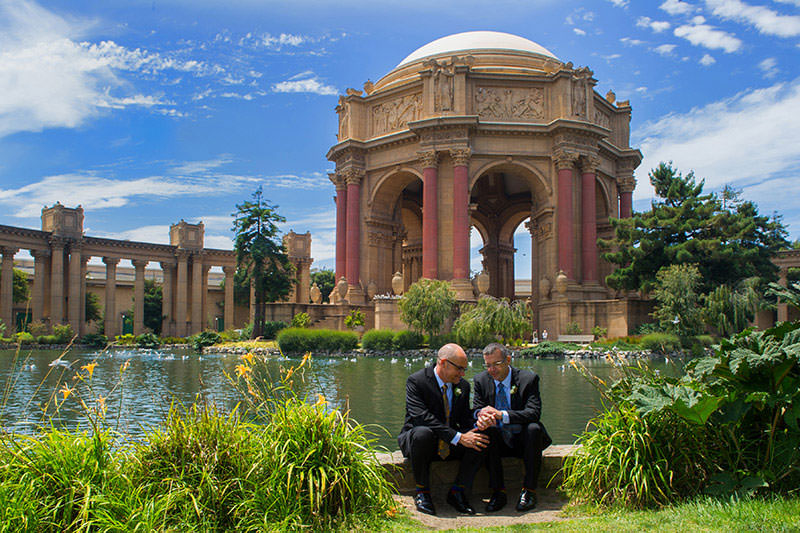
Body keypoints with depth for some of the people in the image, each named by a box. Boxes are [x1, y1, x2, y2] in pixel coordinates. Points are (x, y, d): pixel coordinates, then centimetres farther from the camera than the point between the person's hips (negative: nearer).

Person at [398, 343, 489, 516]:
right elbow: (421, 417, -27)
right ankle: (422, 492, -17)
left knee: (480, 439, -19)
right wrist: (458, 437, -33)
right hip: (414, 441, -5)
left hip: (449, 446, 5)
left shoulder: (463, 386, 4)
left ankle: (457, 492, -8)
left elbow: (465, 419, 6)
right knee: (423, 433, -38)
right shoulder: (416, 381, -16)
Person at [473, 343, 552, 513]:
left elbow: (534, 413, -21)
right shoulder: (481, 380, 1)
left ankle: (529, 490, -22)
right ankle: (498, 491, -23)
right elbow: (476, 409, -4)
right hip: (498, 441, 2)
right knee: (486, 430, -29)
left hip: (524, 441, -2)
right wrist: (481, 415, -31)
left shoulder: (528, 379, -9)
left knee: (534, 428, -32)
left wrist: (502, 414, -37)